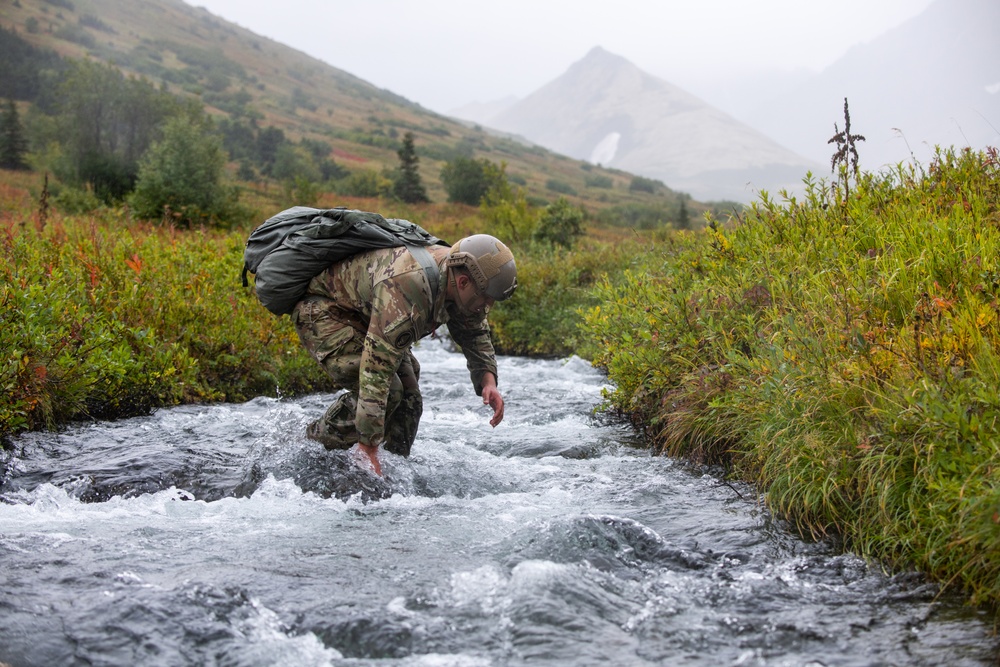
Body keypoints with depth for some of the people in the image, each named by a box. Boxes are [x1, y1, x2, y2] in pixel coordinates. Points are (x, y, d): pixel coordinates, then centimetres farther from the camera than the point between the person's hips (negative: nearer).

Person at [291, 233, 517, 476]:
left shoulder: (457, 279, -13)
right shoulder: (404, 291, -41)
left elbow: (476, 333, 9)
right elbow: (376, 369, -42)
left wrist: (488, 381, -8)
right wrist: (368, 446, -40)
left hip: (361, 314, 9)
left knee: (408, 399, 0)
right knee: (387, 392, -23)